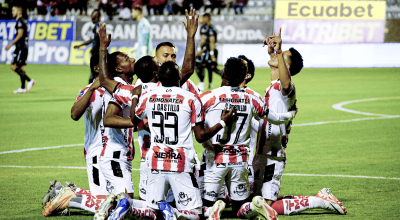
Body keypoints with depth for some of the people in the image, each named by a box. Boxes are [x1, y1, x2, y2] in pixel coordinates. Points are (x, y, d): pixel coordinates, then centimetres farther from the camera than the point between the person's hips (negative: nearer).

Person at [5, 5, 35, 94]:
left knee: (14, 67, -12)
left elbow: (20, 34, -20)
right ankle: (22, 88, 8)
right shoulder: (23, 21, 18)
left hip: (20, 47, -10)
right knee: (21, 67, 9)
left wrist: (11, 44, -19)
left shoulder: (20, 22, -12)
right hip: (24, 47, 10)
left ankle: (29, 80, -16)